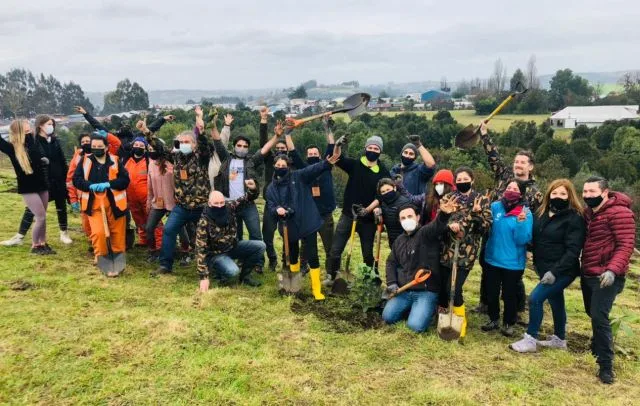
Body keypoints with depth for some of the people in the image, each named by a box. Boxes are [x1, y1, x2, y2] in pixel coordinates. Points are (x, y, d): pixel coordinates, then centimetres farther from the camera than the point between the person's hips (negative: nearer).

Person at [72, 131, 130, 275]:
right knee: (98, 232, -14)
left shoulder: (115, 161, 2)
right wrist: (90, 185, -17)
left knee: (117, 233, 8)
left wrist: (108, 184, -19)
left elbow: (125, 180, -5)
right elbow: (76, 180, 2)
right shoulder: (85, 161, 5)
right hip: (94, 205, 0)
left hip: (114, 204, 0)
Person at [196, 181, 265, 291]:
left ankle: (244, 276, 5)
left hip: (233, 247, 6)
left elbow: (247, 199, 0)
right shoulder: (204, 222, -25)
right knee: (233, 272, -34)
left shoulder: (230, 207, -11)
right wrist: (204, 277, -29)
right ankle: (217, 270, 3)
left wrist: (253, 189, -27)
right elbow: (200, 249, -25)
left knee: (260, 246, -12)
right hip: (217, 254, -6)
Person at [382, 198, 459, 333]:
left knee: (415, 325, -19)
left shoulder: (426, 233, -11)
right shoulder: (399, 240, 11)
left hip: (426, 291, -6)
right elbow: (391, 262, 21)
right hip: (404, 291, 6)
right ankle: (411, 306, 24)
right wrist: (391, 282, 4)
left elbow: (437, 226, -35)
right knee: (388, 317, -1)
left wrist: (444, 214, -59)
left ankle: (429, 309, 13)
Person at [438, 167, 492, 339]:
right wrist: (449, 223, -19)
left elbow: (487, 226, -2)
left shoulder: (482, 200, 4)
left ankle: (460, 323, 10)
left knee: (455, 288, -9)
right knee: (443, 286, 6)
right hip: (447, 248, 3)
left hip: (467, 251, -2)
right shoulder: (448, 198, 9)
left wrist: (477, 214, -19)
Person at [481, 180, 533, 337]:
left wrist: (521, 221, -29)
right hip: (493, 259, 3)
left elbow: (523, 239, -15)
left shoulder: (525, 213, -10)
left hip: (513, 262, -3)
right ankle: (494, 319, 34)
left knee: (509, 294, 10)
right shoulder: (495, 206, -4)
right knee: (492, 292, 14)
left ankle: (508, 323, 29)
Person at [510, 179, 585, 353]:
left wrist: (554, 271, -26)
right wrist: (537, 264, 5)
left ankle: (530, 340, -1)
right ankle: (559, 339, 37)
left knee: (535, 298, -14)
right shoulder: (542, 213, 6)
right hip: (545, 269, 7)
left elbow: (573, 250, -20)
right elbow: (535, 240, 15)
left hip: (563, 271, -7)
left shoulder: (574, 218, -15)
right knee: (555, 302, 20)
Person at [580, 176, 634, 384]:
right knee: (593, 314, 21)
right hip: (588, 274, 8)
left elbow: (626, 244, -22)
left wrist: (612, 270, -33)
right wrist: (582, 268, 12)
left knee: (599, 317, -13)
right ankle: (598, 345, 45)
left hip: (606, 277, -8)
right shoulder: (588, 212, 10)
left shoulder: (619, 212, -16)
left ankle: (606, 365, -2)